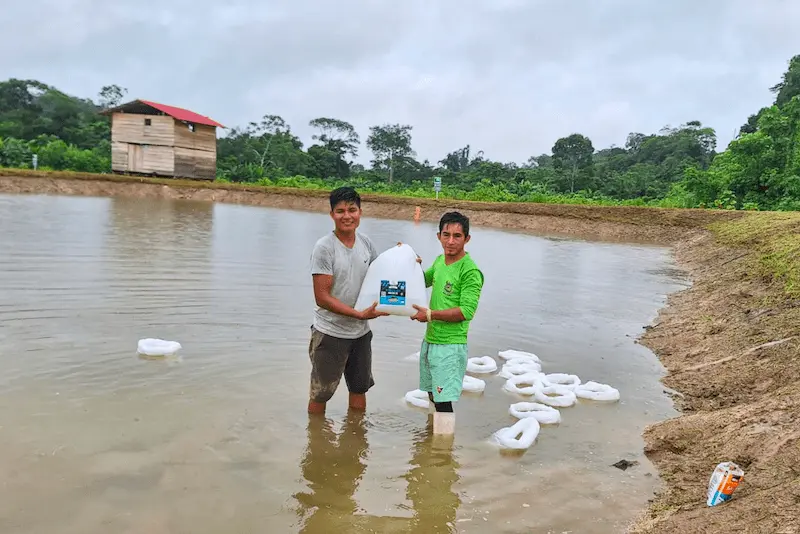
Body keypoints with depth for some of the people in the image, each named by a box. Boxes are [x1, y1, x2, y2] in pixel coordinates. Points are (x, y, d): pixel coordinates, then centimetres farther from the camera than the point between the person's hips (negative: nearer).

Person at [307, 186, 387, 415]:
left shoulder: (366, 243, 0)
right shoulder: (324, 247, -17)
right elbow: (322, 297, -20)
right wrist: (359, 314, -26)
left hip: (361, 332, 6)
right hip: (330, 333, -6)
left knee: (359, 388, 22)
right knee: (320, 394, 9)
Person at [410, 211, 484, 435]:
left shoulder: (470, 271, -17)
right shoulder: (439, 260, 8)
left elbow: (467, 311, -22)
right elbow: (424, 281, 27)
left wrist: (430, 314, -20)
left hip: (450, 346, -9)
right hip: (429, 341, 9)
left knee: (444, 404, -8)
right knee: (433, 396, 22)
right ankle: (436, 437, 40)